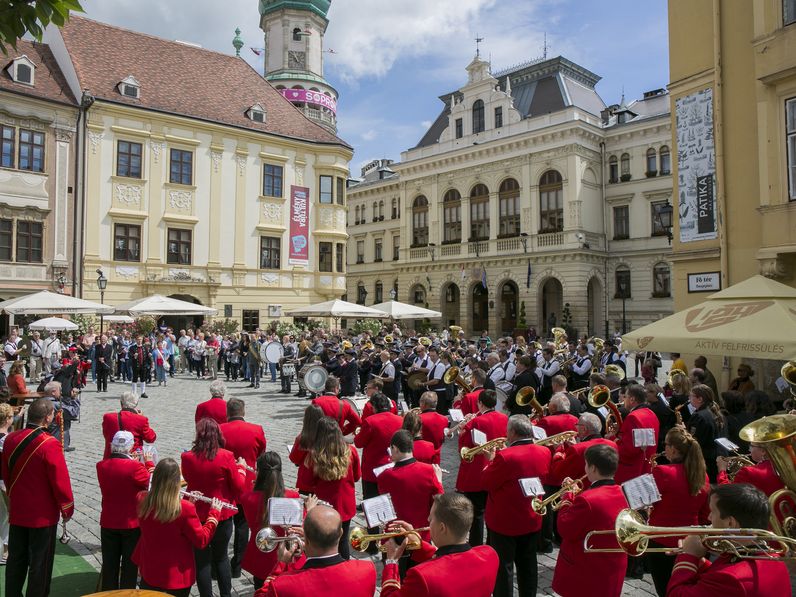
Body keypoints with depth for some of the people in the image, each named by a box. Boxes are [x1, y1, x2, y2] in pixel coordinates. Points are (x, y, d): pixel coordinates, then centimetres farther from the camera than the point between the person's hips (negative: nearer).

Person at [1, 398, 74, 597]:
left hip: (17, 512, 6)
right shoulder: (50, 444, -23)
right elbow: (61, 481, -19)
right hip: (43, 514, -6)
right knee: (40, 563, 8)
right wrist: (67, 509, -5)